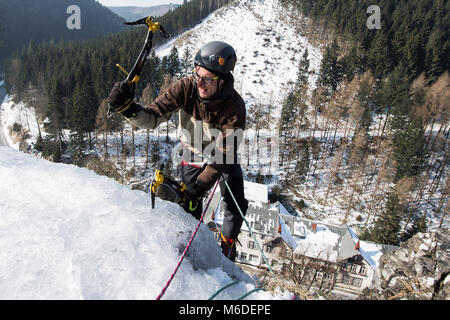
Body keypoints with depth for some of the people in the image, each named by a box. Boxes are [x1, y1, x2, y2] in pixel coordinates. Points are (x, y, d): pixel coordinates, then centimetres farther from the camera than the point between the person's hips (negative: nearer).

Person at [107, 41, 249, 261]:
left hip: (224, 156, 0)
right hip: (194, 152, 1)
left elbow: (224, 153, -31)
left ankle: (227, 246, 32)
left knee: (235, 205, 2)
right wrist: (129, 109, -49)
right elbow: (153, 117, -28)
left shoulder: (235, 107, -33)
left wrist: (202, 183, -37)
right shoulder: (186, 88, -28)